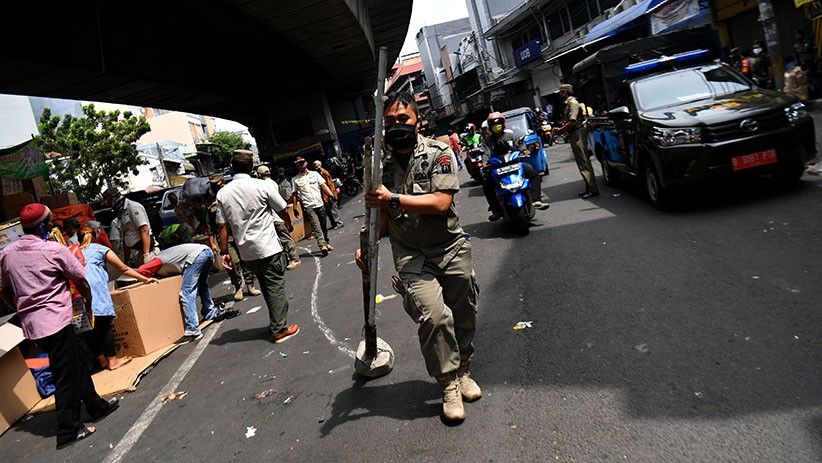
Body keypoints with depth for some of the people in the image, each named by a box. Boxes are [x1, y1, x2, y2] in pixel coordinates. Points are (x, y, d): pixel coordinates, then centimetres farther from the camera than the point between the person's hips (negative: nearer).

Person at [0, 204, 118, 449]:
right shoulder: (54, 250, -11)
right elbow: (81, 281, -4)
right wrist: (88, 303, 13)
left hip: (31, 324, 7)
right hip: (56, 321, -7)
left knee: (77, 361, 18)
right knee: (65, 374, 1)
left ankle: (96, 406, 30)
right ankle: (68, 430, 7)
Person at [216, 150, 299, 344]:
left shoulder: (222, 193, -1)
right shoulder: (263, 186, -10)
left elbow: (222, 226, 0)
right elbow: (282, 211, 1)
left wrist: (224, 252, 8)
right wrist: (288, 224, 21)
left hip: (246, 252, 4)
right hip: (269, 248, -4)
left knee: (267, 287, 19)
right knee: (275, 287, 4)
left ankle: (276, 322, 31)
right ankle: (280, 329, 7)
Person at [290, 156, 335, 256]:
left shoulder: (314, 174, 10)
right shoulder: (295, 179, 7)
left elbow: (323, 186, 4)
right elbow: (294, 194, 9)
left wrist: (331, 195, -8)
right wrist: (295, 208, 4)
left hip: (320, 204, 3)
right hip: (308, 207, -2)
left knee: (323, 226, 10)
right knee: (316, 226, -15)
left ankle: (327, 243, 25)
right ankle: (323, 246, -24)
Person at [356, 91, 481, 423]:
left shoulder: (439, 153, -6)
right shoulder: (382, 165, 5)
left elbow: (441, 202, -19)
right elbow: (384, 215, 12)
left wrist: (393, 198, -22)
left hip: (451, 248, 0)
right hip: (411, 255, 1)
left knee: (464, 316, 11)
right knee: (433, 315, -18)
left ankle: (462, 371, 38)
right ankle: (449, 385, 1)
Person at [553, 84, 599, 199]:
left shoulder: (572, 102, -12)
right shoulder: (569, 103, 19)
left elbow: (572, 122, -21)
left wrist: (560, 130, -12)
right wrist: (561, 129, 7)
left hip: (578, 134, -10)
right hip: (574, 135, 10)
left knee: (584, 163, -11)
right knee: (582, 163, 12)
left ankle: (593, 189, -11)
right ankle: (589, 188, 18)